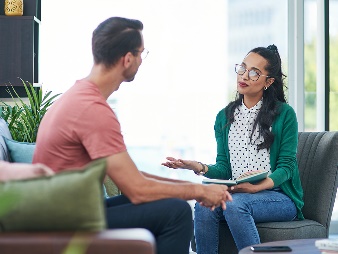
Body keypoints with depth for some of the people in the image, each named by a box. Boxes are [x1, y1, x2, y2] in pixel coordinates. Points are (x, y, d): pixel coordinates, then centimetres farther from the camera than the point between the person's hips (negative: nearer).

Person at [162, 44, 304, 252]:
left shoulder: (285, 114, 0)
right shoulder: (224, 117, 13)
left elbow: (286, 165, -5)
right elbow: (224, 169, 9)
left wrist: (258, 186, -23)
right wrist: (199, 167, -13)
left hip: (280, 196, -3)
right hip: (237, 193, 4)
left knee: (235, 204, -34)